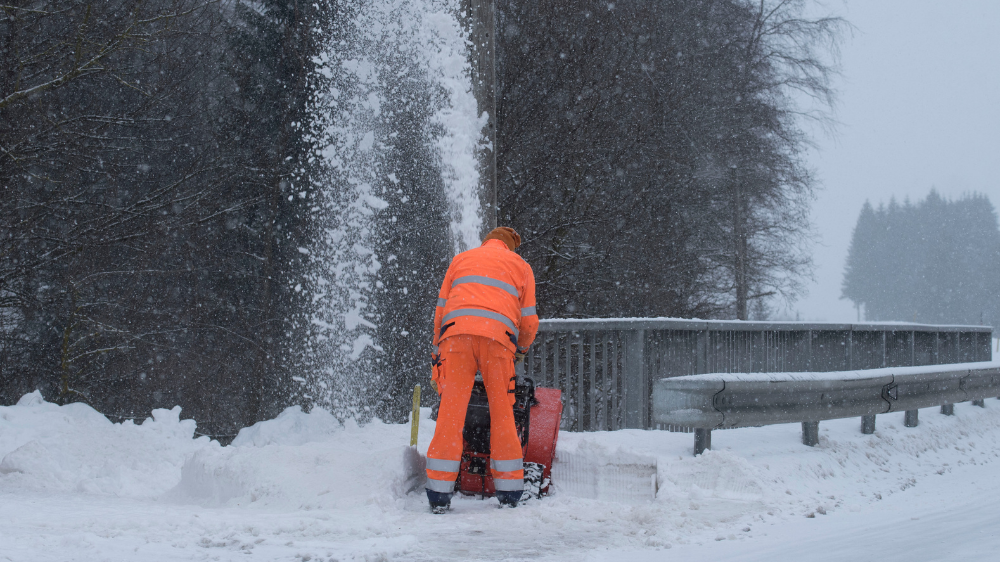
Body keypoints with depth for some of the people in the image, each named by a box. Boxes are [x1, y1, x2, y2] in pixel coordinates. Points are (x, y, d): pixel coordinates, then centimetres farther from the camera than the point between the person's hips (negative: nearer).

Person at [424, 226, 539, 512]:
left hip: (456, 331, 1)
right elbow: (529, 320, 21)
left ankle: (439, 494, -4)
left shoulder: (461, 259, 28)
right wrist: (522, 349, 39)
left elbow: (441, 308, 23)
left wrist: (438, 348, 30)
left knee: (451, 411, -1)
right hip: (498, 337, -1)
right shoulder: (520, 266, 26)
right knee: (502, 412, 7)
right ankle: (509, 493, 9)